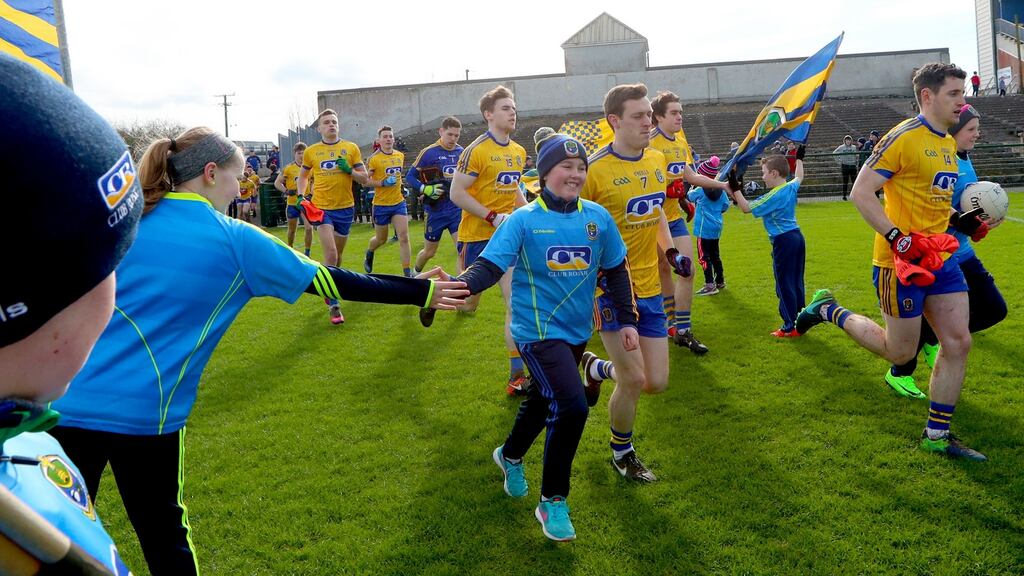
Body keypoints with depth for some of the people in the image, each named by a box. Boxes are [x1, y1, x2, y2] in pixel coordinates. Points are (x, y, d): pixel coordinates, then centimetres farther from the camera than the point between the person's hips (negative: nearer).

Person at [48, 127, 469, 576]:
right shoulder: (234, 240, -3)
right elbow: (333, 283, 0)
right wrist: (423, 292, 8)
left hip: (66, 402, 4)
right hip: (142, 413, -3)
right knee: (165, 536, 17)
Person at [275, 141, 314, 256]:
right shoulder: (288, 168, -6)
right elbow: (277, 183, -1)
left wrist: (312, 194, 1)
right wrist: (286, 191, -15)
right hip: (292, 203, -1)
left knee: (309, 228, -12)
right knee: (292, 230, 13)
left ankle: (307, 253, -1)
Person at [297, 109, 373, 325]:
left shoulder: (351, 148, 2)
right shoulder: (311, 151, 3)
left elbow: (365, 180, 3)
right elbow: (303, 176, 20)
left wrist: (350, 170, -15)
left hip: (345, 208, 2)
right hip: (321, 208, -2)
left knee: (338, 255, 16)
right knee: (330, 253, -15)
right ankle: (333, 305, -8)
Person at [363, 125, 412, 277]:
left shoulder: (400, 156, 6)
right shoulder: (373, 159, -11)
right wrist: (383, 183, -23)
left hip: (399, 203, 4)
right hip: (381, 204, -3)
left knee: (404, 237, -8)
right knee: (381, 239, 12)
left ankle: (407, 273, -4)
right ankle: (369, 253, 47)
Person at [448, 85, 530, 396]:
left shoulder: (519, 152, 8)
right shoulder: (477, 150, -14)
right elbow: (457, 193, -16)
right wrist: (494, 217, -22)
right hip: (477, 236, -5)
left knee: (517, 303, -5)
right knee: (468, 304, 7)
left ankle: (517, 376, 1)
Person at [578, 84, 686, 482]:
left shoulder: (656, 159, 6)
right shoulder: (594, 169, -15)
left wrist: (670, 251, 6)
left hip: (649, 288, 6)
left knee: (657, 384, 8)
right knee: (633, 381, -4)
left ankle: (597, 368, 38)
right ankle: (622, 453, 25)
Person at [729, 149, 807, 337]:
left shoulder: (773, 196, -17)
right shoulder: (791, 187, 7)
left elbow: (746, 208, -15)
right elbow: (799, 177, 31)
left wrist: (735, 189, -15)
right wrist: (799, 158, 44)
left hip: (783, 241, -9)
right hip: (797, 236, 9)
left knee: (784, 285, -2)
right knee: (797, 283, 14)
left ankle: (790, 327, 1)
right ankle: (800, 321, 22)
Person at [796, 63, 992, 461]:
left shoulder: (948, 144, 14)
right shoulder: (904, 137, -14)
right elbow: (860, 193, -19)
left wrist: (963, 222, 10)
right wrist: (900, 239, -25)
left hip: (939, 259, 8)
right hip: (900, 262, -8)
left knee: (958, 343, 5)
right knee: (900, 352, 3)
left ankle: (937, 435, 17)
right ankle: (829, 311, 23)